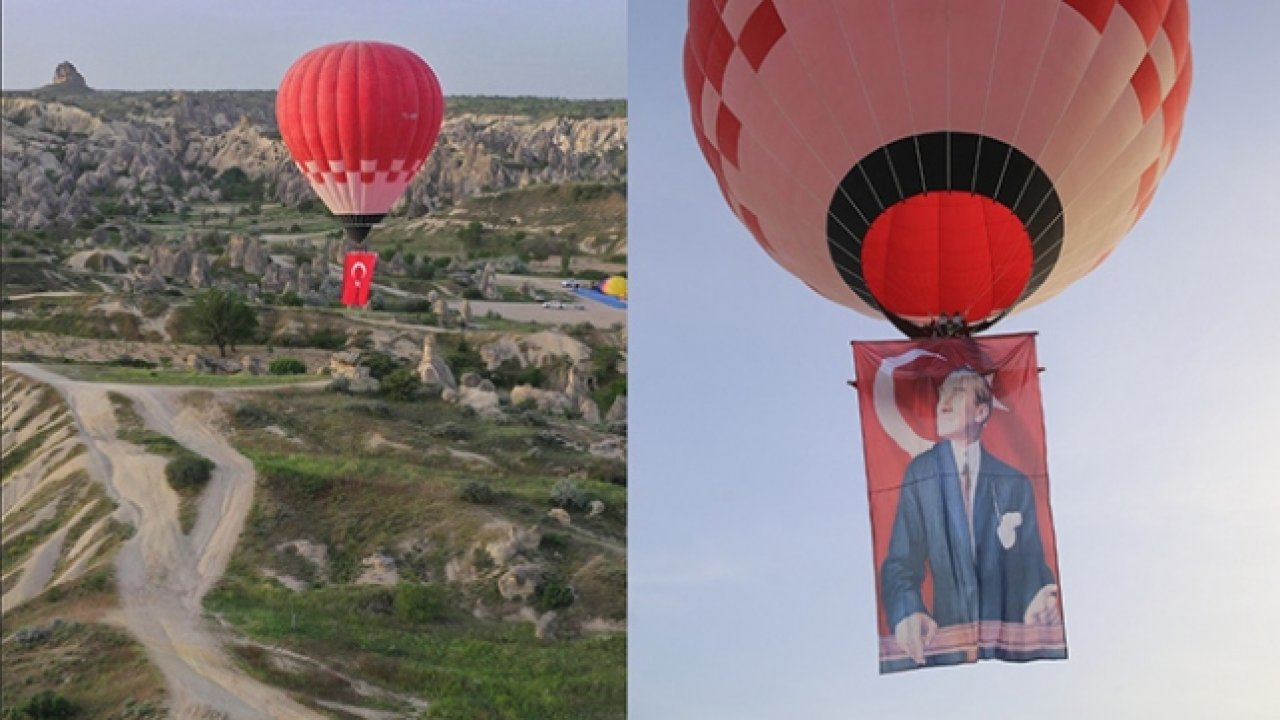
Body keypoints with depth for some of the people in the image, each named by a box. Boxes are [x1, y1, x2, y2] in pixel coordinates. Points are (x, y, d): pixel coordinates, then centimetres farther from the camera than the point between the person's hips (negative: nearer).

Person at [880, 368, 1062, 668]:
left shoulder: (1015, 484, 3)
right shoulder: (918, 474, 1)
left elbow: (1032, 565, 4)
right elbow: (900, 563, -3)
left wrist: (1037, 607, -20)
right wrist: (908, 612, -25)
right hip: (946, 640, -2)